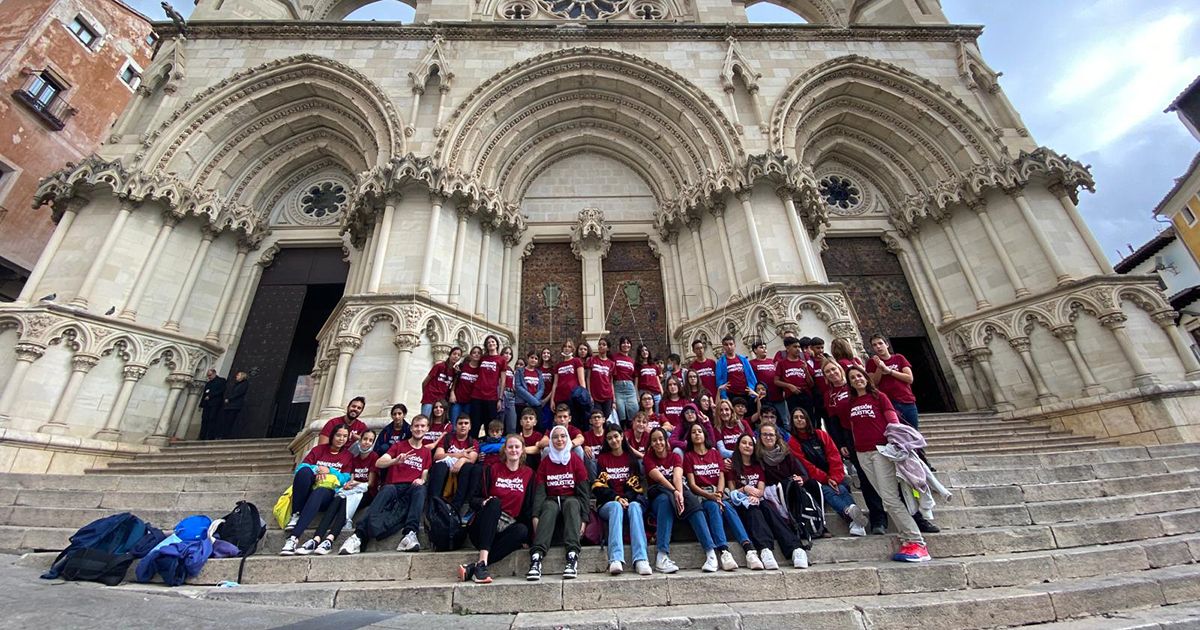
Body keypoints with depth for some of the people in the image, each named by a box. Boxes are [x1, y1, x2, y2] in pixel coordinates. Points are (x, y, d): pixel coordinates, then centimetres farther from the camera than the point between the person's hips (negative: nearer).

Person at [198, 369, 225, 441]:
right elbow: (204, 394, 22)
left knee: (212, 419, -11)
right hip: (206, 404, 6)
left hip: (215, 403, -6)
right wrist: (201, 404, 14)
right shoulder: (208, 383, 25)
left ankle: (210, 437, -13)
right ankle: (202, 437, -3)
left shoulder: (221, 380, 6)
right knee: (204, 420, -2)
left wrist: (210, 396, -11)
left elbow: (220, 391, -7)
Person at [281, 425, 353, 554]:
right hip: (309, 488, 2)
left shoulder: (348, 456, 13)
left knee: (317, 494, -39)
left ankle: (293, 538, -46)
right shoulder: (319, 449, 17)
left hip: (328, 491, -2)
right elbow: (301, 466, 3)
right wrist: (316, 469, -15)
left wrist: (329, 470, -9)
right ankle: (295, 515, -24)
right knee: (305, 471, -31)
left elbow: (345, 478, 2)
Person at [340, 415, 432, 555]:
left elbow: (425, 477, 12)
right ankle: (359, 536, -46)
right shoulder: (398, 446, 14)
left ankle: (410, 534, -47)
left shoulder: (427, 452, 19)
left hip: (412, 489, 1)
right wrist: (395, 461, -22)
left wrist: (421, 480, -13)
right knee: (387, 490, -35)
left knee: (421, 489, -34)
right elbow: (378, 463, -1)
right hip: (394, 487, -1)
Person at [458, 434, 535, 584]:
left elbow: (528, 506, 6)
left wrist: (526, 537, -5)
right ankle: (482, 562, -42)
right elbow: (474, 500, 4)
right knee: (495, 502, -31)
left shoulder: (528, 473, 8)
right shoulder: (492, 469, 6)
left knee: (523, 530, -32)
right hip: (483, 527, -1)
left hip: (508, 527, 1)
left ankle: (472, 567, -35)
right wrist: (484, 502, -19)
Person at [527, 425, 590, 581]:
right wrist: (535, 516, -19)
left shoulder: (576, 460, 4)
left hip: (571, 501, 0)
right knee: (549, 506, -32)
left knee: (572, 503, -33)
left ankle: (572, 557, -46)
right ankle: (536, 558, -48)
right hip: (551, 500, 1)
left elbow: (583, 491, -2)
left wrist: (583, 518, -15)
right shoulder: (545, 461, 7)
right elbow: (539, 491, -3)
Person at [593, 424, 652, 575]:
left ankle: (641, 559, -44)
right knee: (616, 507, -35)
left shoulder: (631, 458, 15)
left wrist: (626, 498, -13)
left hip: (630, 500, 1)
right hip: (608, 503, -1)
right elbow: (599, 486, 1)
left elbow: (636, 484, 6)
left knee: (635, 506, -33)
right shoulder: (601, 458, 12)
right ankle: (616, 560, -48)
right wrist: (616, 498, -14)